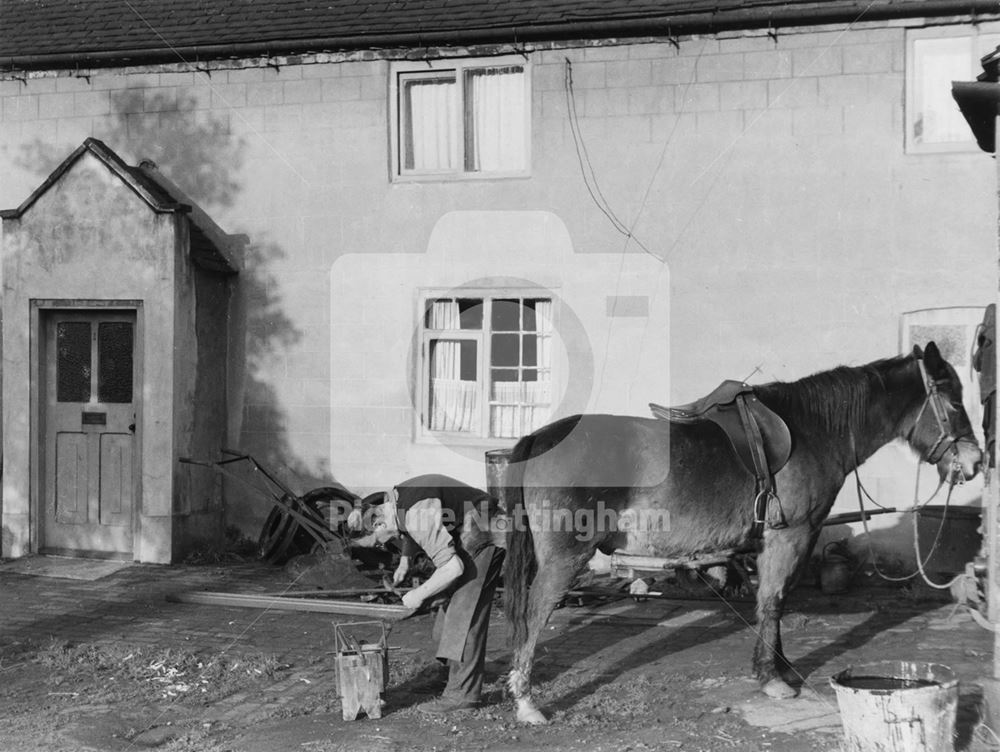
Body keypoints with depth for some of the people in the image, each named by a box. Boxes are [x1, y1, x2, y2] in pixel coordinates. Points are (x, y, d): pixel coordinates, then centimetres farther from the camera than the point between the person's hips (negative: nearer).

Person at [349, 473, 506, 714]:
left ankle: (461, 692, -8)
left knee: (465, 614, -10)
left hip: (482, 538, -10)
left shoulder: (416, 516, -30)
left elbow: (452, 567, -31)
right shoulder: (392, 500, 0)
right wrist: (405, 560, 9)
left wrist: (419, 594, -20)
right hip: (466, 539, 10)